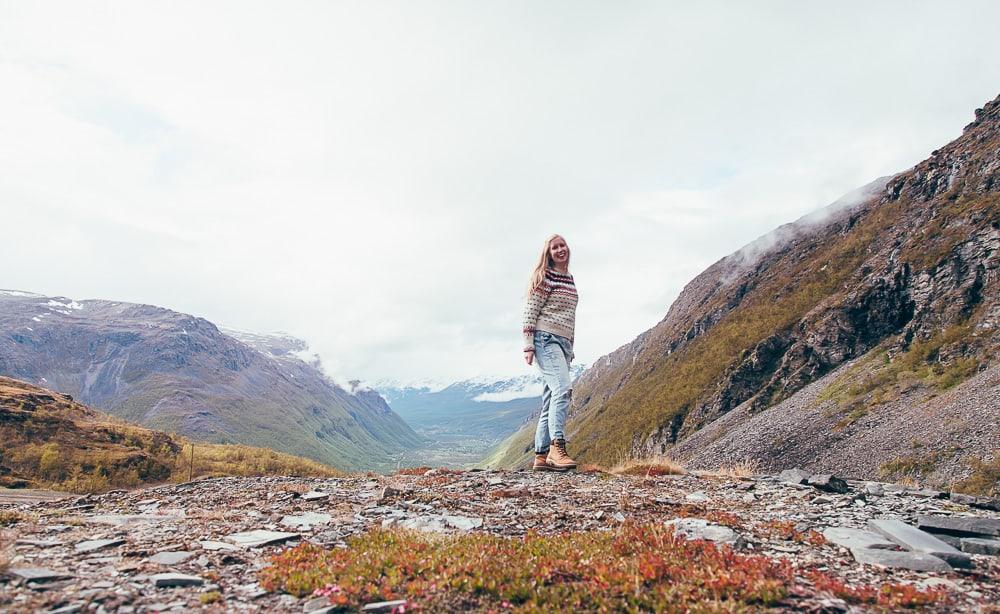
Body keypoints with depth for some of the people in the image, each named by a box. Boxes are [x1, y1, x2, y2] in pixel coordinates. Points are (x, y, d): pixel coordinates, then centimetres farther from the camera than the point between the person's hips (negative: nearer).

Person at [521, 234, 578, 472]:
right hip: (545, 339, -8)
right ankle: (557, 447, -29)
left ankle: (541, 456, 6)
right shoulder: (544, 276, -2)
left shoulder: (569, 279, 22)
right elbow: (530, 312, -8)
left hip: (563, 343, 8)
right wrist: (528, 345, -14)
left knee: (551, 399, 4)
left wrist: (570, 350, 26)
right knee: (562, 388, -24)